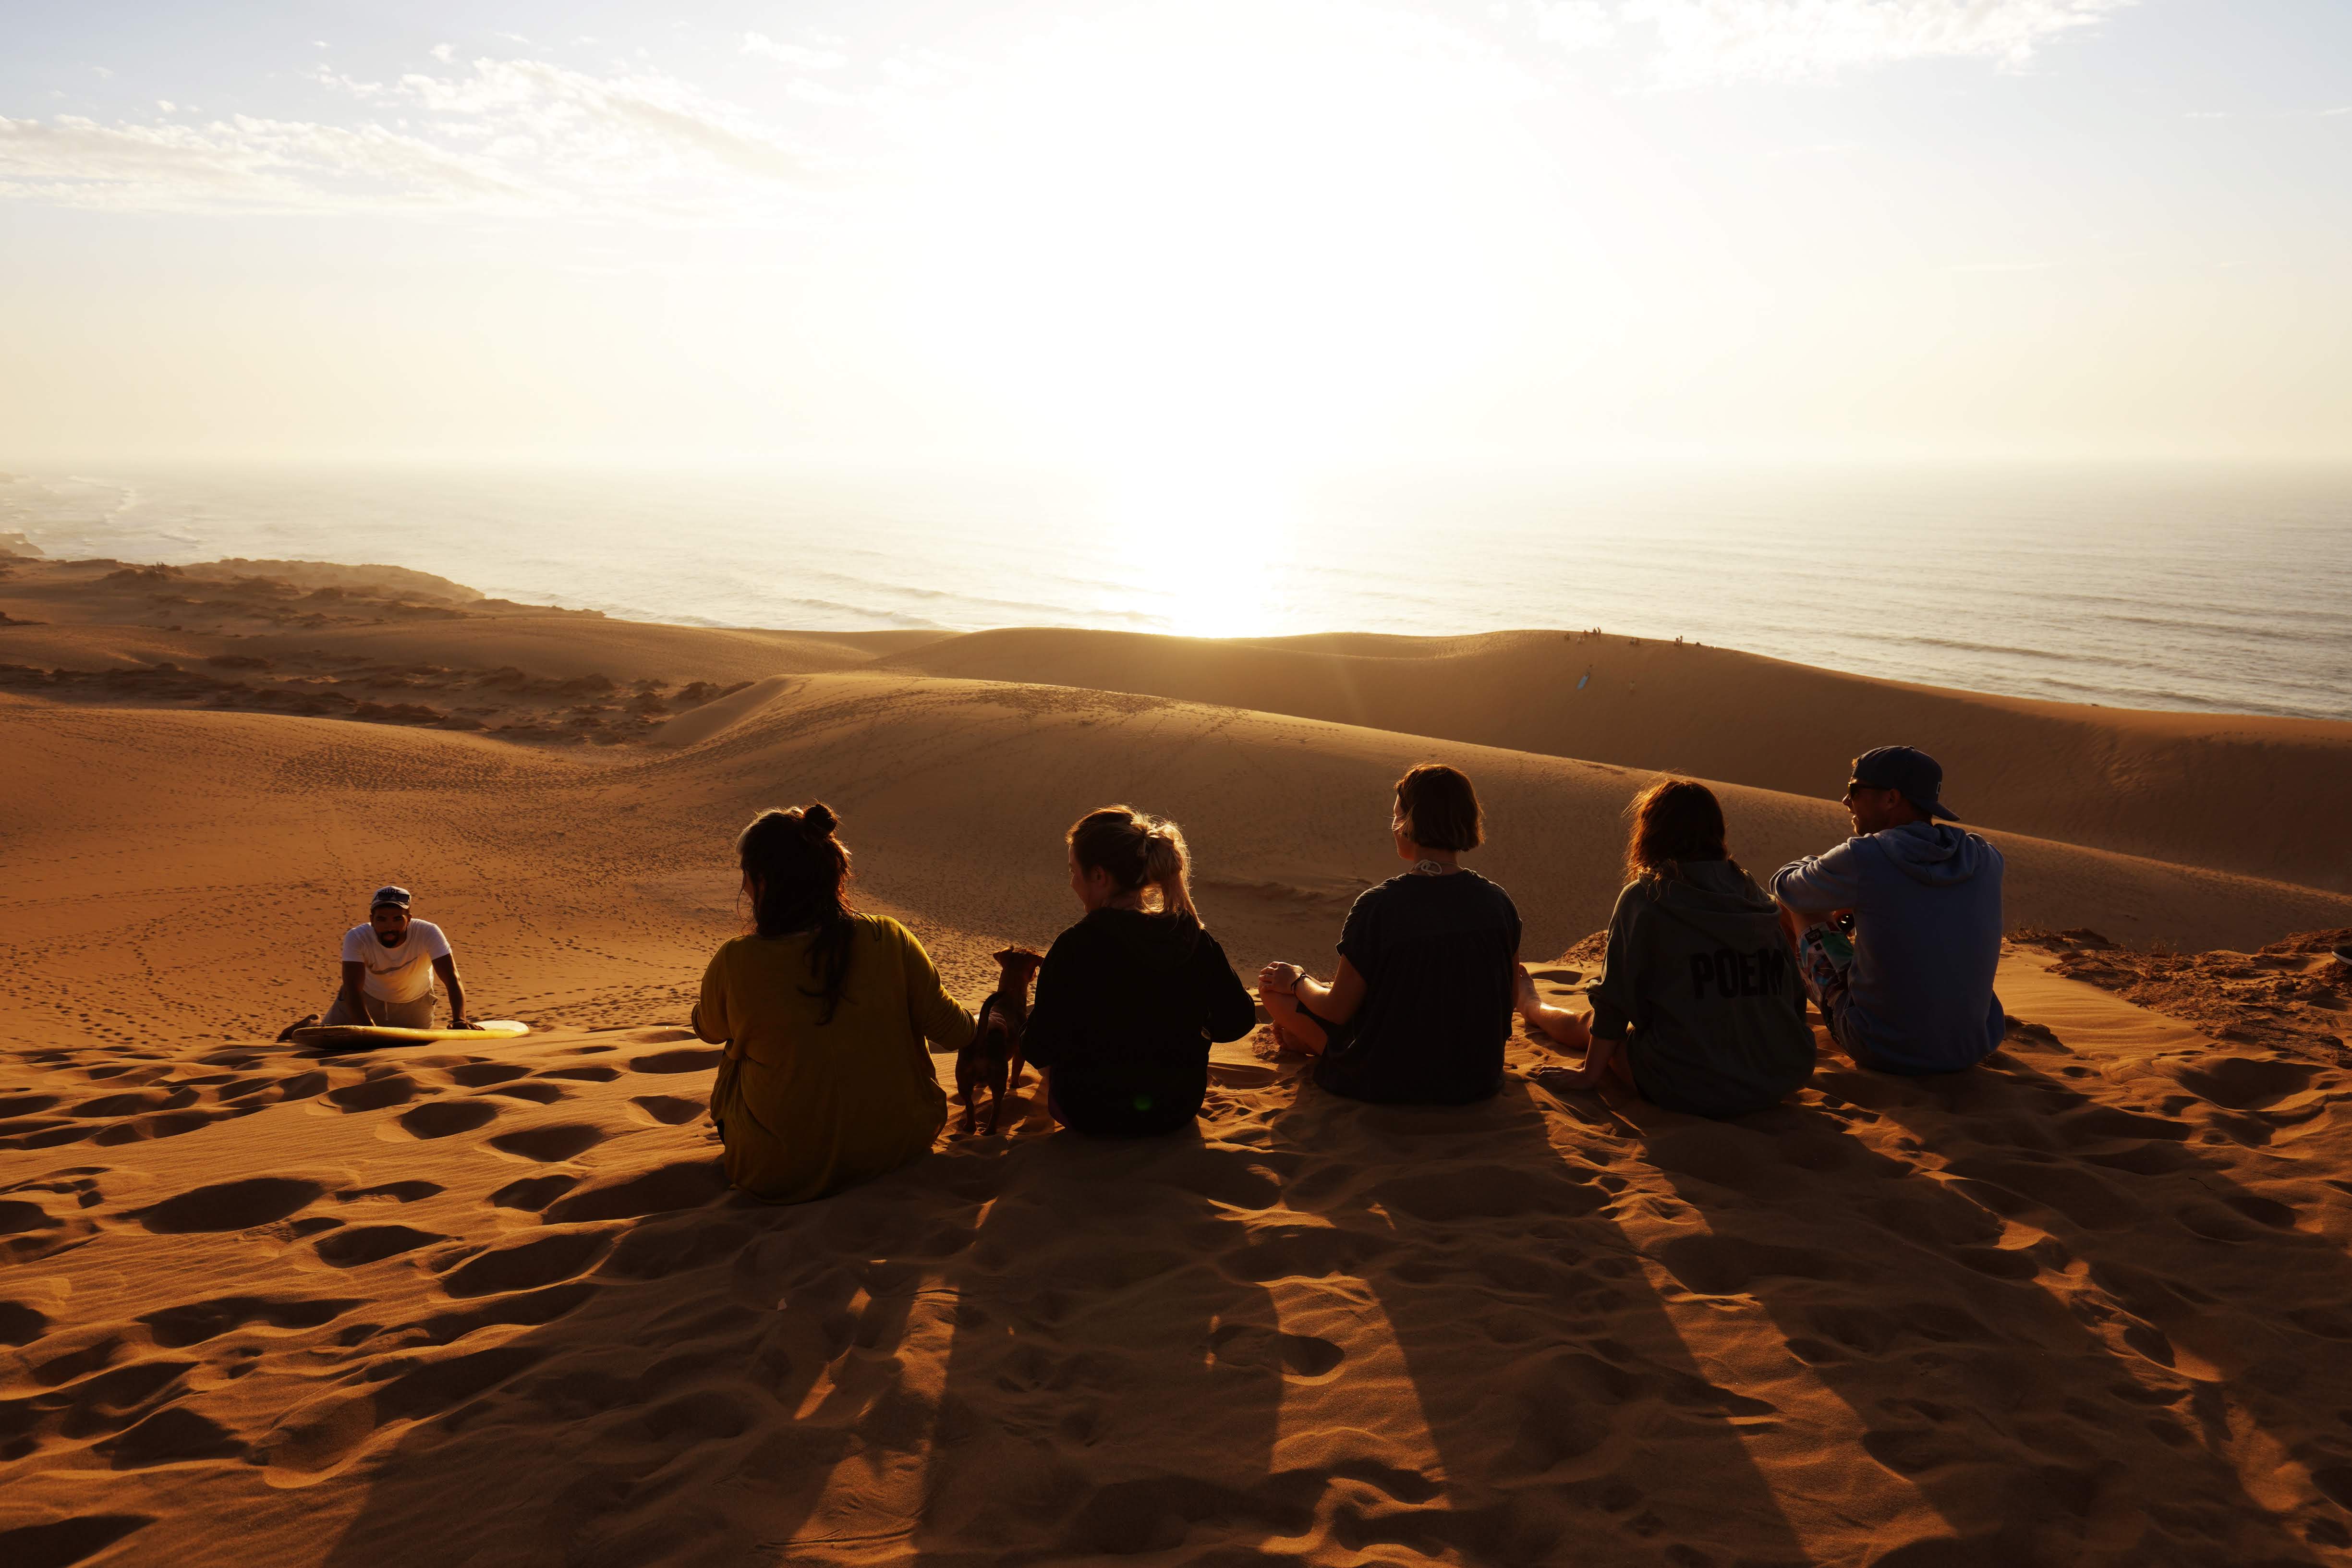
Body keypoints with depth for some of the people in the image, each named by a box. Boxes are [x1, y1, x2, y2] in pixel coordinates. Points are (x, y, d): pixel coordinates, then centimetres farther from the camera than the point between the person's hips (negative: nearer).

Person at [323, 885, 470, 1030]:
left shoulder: (428, 933, -32)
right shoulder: (356, 938, -31)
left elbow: (452, 979, -37)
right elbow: (353, 990, -36)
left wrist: (459, 1020, -52)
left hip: (415, 1005, 1)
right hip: (367, 998, -1)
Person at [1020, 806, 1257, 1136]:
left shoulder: (1073, 948, -23)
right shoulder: (1196, 939, -12)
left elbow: (1040, 1050, -18)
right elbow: (1239, 1020, -2)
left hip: (1093, 1118, -4)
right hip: (1179, 1111, 4)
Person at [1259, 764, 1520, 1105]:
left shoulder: (1377, 906, -24)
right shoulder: (1497, 902, -10)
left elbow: (1338, 1009, -14)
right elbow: (1507, 998, 4)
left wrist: (1298, 981, 7)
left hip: (1388, 1083, -5)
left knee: (1274, 986, 10)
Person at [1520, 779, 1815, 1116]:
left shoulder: (1645, 897, -8)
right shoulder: (1754, 895, 6)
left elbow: (1616, 1000, -5)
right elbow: (1795, 996, 11)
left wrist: (1590, 1073, 7)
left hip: (1689, 1092, -5)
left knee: (1588, 1026, 23)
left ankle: (1530, 1008, 52)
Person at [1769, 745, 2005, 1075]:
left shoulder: (1862, 860, -17)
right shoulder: (1988, 859, -3)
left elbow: (1785, 885, 3)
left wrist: (1814, 866, 26)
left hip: (1880, 1053, -5)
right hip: (1975, 1048, 5)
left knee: (1796, 906, 11)